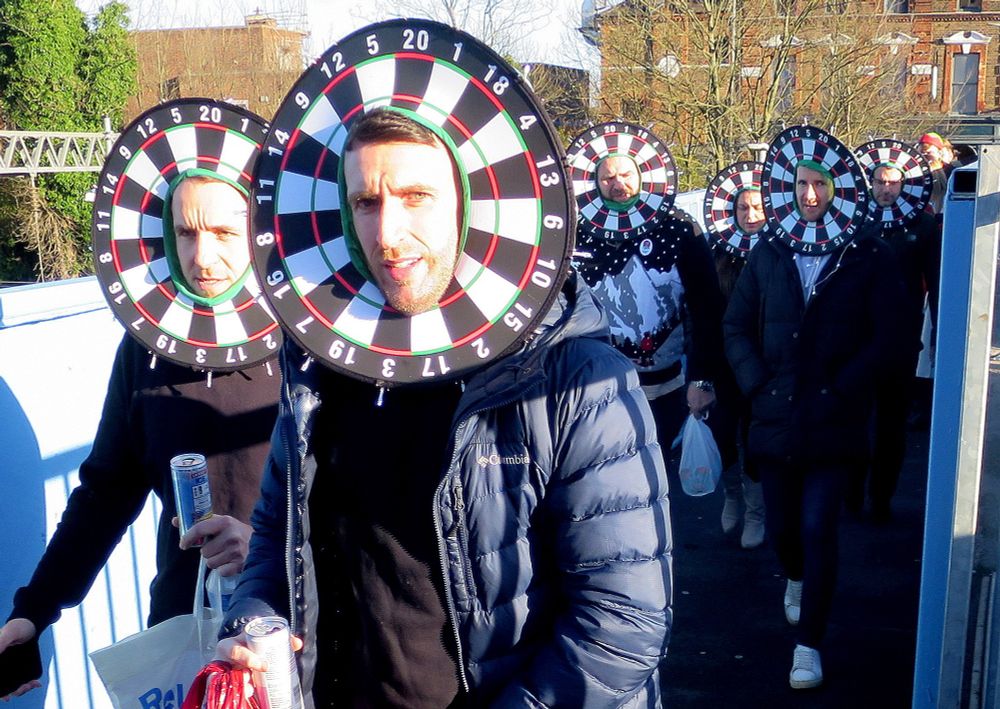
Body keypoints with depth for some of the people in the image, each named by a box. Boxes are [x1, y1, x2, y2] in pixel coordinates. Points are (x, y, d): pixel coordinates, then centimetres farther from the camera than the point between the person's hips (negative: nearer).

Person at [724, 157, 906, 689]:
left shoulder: (870, 258, -2)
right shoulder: (768, 253, 6)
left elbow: (886, 337, -5)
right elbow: (736, 326, 8)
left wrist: (840, 391, -11)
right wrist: (756, 385, -3)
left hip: (834, 423, -3)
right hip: (775, 419, 3)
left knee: (817, 530, -6)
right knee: (781, 525, 14)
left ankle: (809, 645, 8)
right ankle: (796, 578, 48)